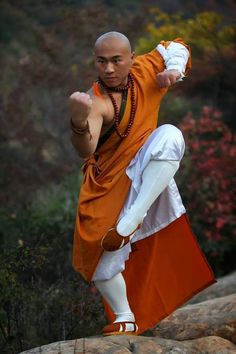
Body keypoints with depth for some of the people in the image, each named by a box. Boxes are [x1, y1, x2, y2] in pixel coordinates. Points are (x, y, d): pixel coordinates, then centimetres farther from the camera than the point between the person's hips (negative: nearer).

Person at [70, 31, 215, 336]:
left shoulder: (143, 70, -8)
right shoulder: (97, 102, -24)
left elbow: (175, 47, 13)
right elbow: (85, 150, -42)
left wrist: (174, 70, -9)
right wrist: (79, 122, -63)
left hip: (142, 169, 2)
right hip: (108, 179, -2)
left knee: (170, 135, -30)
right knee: (99, 252, -6)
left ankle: (131, 221, -31)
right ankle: (125, 319, 18)